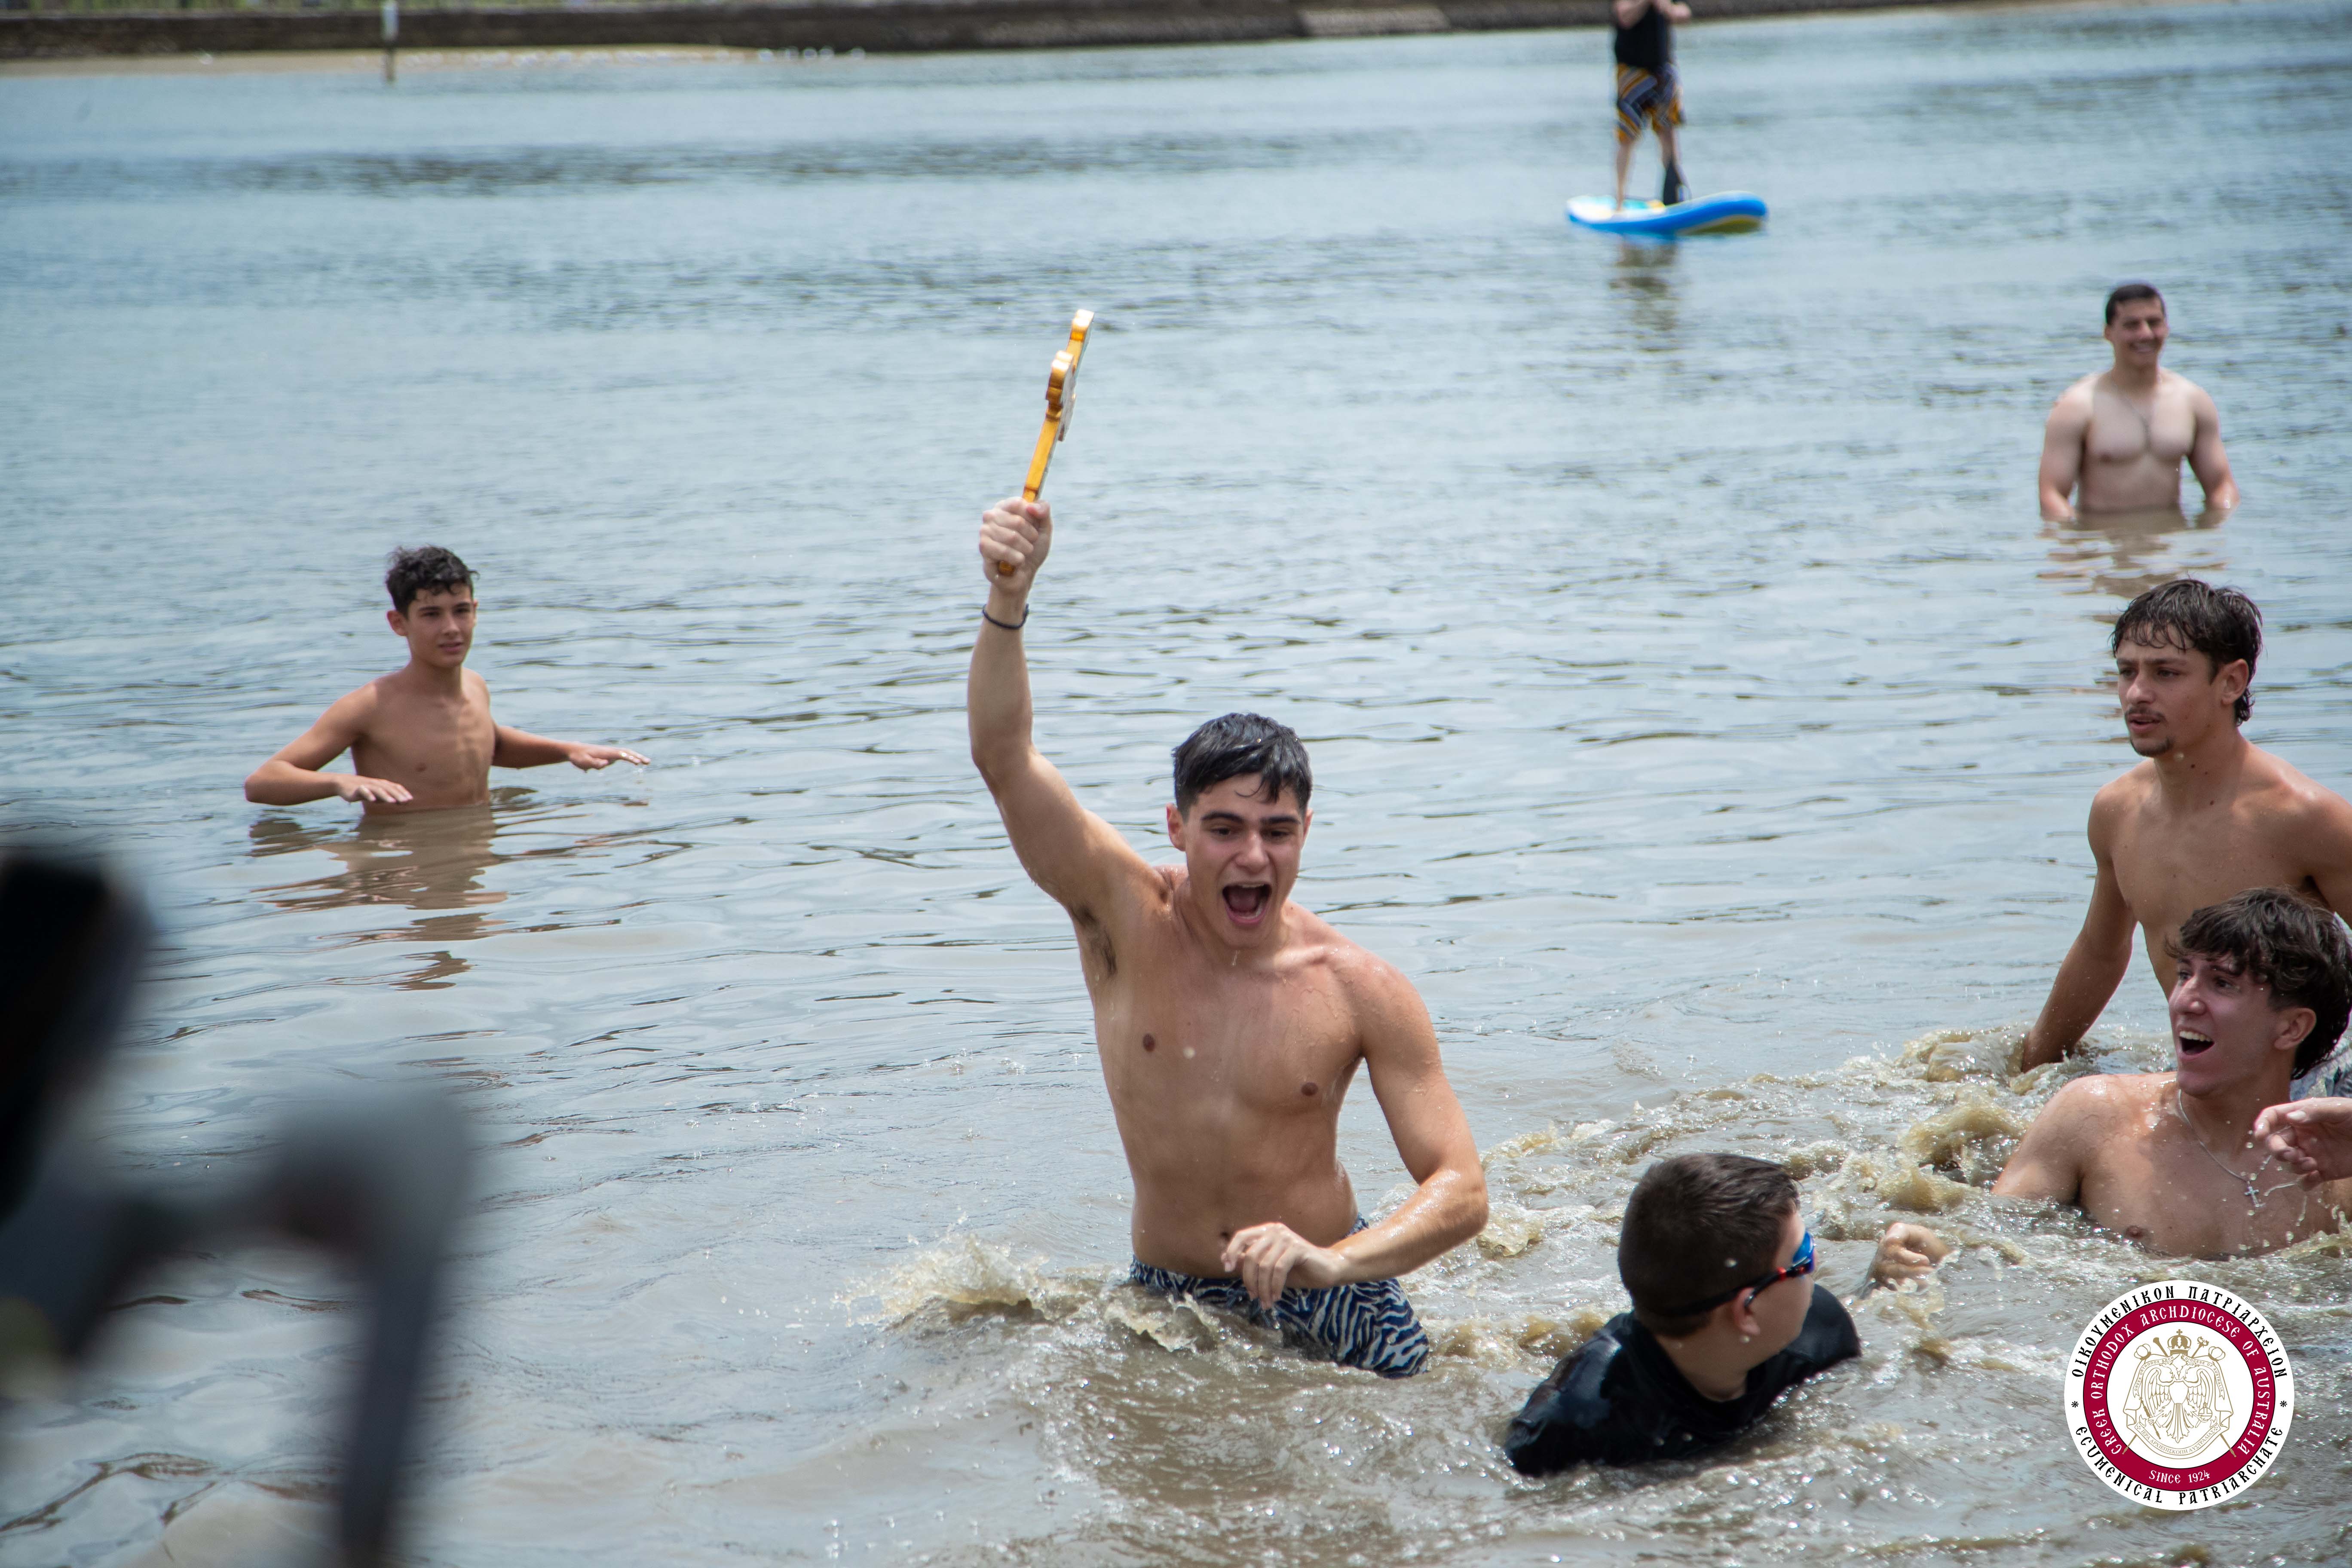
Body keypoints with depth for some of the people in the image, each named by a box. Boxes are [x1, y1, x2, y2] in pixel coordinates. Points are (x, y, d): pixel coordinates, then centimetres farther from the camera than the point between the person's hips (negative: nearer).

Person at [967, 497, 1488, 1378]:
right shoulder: (1126, 917, -10)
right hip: (1167, 1305, 1)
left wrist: (1330, 1263, -36)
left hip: (1331, 1304, -1)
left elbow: (1461, 1192, -16)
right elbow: (1001, 756, -22)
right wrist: (1008, 599, -39)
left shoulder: (1364, 992, -13)